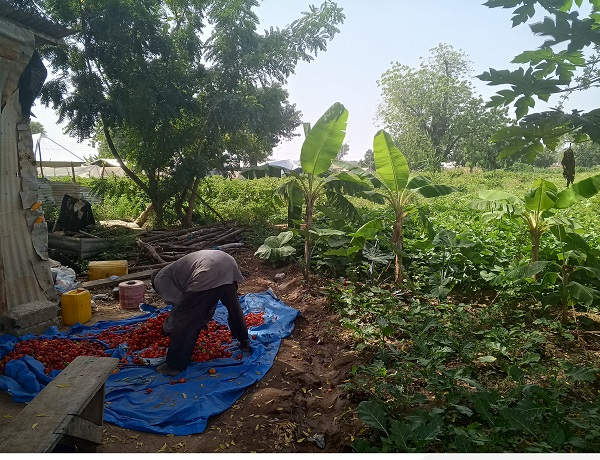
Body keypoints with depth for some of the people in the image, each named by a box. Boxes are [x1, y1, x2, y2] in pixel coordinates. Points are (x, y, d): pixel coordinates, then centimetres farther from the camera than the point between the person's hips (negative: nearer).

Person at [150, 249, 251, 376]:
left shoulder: (159, 279, 19)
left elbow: (178, 302, 6)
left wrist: (167, 329, 21)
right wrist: (204, 319, 48)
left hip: (210, 274, -9)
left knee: (185, 320, 6)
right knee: (234, 307, 31)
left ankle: (174, 365, 16)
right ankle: (245, 342, 49)